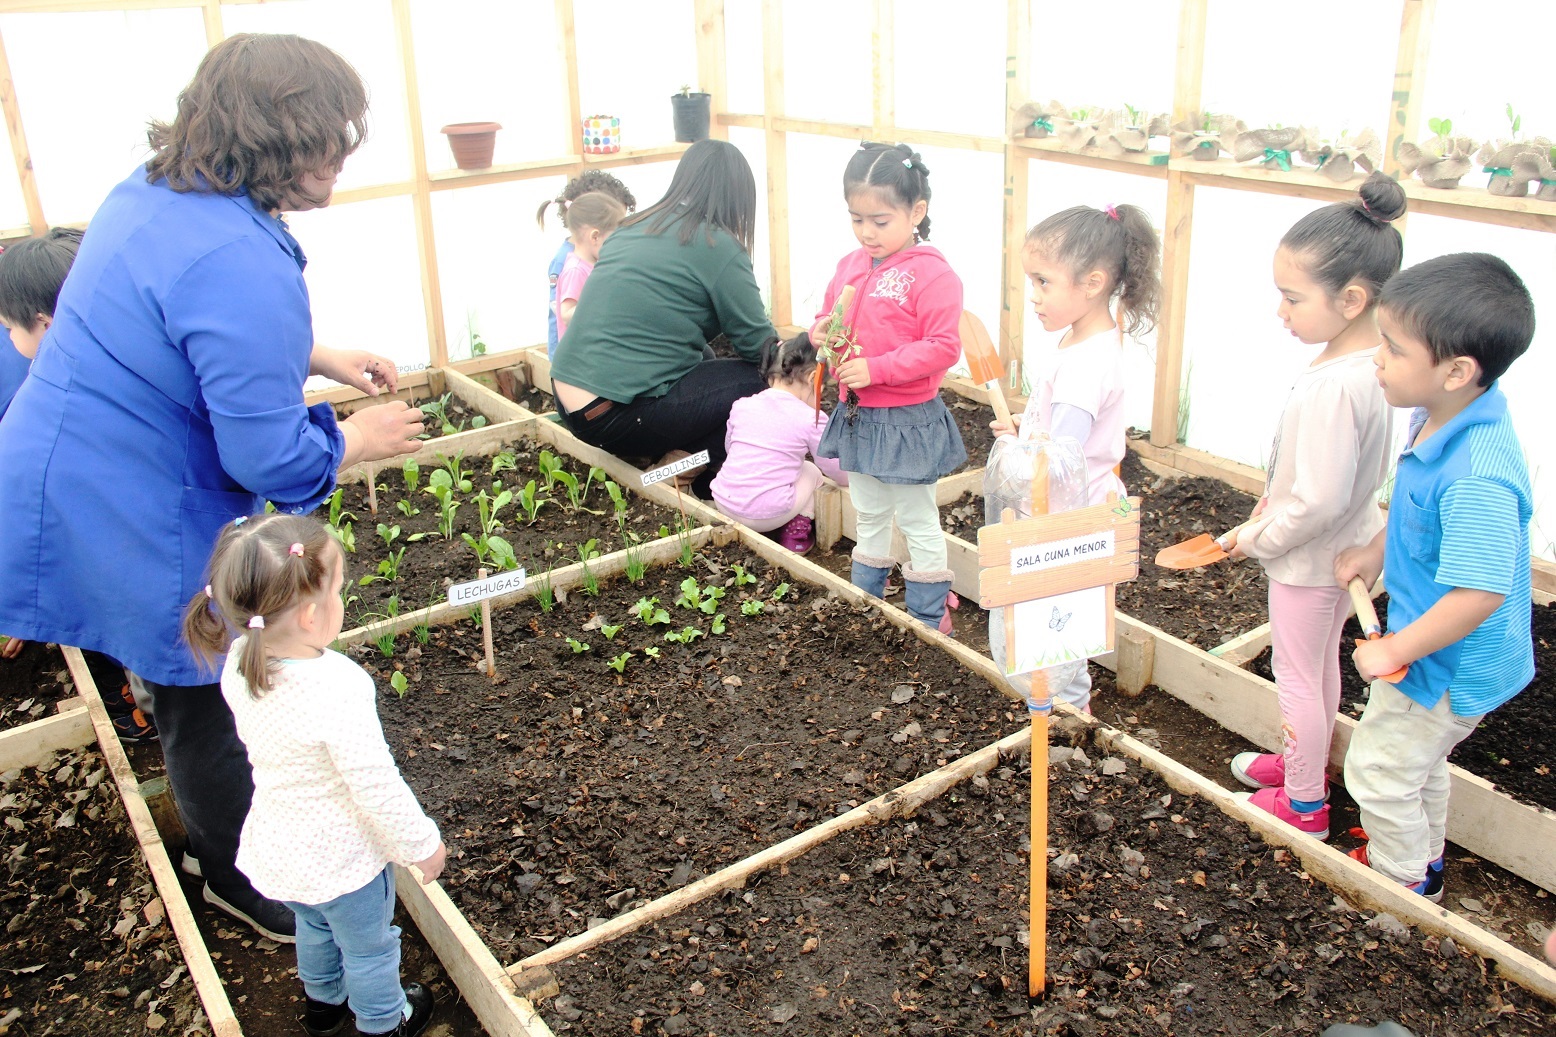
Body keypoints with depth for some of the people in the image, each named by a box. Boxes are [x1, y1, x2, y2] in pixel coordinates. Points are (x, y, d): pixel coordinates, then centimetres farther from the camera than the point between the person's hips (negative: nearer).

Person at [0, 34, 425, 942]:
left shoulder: (154, 189, 1)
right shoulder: (242, 262, -31)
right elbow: (268, 457, -27)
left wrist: (318, 357, 12)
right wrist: (359, 440, -8)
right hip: (130, 525, -10)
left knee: (201, 688, 26)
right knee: (208, 703, 11)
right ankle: (240, 875, 35)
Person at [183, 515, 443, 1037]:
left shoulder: (239, 665, -17)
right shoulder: (337, 691, -38)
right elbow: (378, 788, -29)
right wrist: (423, 846, -13)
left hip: (277, 851, 6)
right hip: (343, 860, -6)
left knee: (314, 927, 35)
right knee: (369, 948, 23)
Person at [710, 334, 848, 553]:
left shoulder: (741, 406, 5)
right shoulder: (811, 419, -6)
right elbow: (832, 467, 6)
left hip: (723, 503, 4)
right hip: (766, 515, -4)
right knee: (812, 471, 20)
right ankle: (796, 532, 12)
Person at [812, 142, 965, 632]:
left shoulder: (932, 274, -18)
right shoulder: (850, 266, 5)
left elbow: (943, 347, -22)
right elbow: (829, 317, 17)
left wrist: (876, 369, -26)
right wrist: (822, 330, -8)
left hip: (907, 420, -7)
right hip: (856, 416, 7)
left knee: (916, 519, 7)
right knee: (868, 516, 21)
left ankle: (928, 619, 21)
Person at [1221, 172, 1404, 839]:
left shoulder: (1334, 387, -34)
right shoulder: (1373, 360, -5)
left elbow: (1319, 502, -31)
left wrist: (1257, 540, -16)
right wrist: (1275, 497, 11)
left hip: (1310, 557, -9)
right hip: (1347, 548, 9)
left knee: (1297, 675, 10)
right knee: (1321, 662, 26)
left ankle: (1304, 805, 27)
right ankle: (1307, 761, 47)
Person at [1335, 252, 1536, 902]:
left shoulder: (1477, 480, -38)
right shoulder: (1441, 421, -8)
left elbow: (1480, 593, -34)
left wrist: (1394, 652, -25)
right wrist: (1376, 551, 8)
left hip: (1449, 667, -9)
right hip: (1433, 654, 9)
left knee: (1378, 772, 11)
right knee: (1418, 764, 29)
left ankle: (1402, 880, 36)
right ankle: (1423, 859, 53)